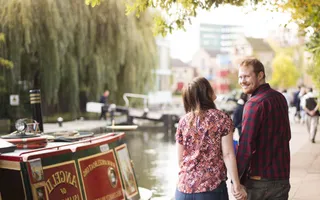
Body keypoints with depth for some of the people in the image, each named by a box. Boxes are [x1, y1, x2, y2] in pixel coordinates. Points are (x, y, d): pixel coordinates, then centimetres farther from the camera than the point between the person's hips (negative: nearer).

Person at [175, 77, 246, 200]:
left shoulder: (184, 121, 4)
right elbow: (228, 155, -9)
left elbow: (180, 159, 8)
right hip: (212, 188, -3)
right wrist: (237, 186, -6)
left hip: (184, 187, 3)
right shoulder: (222, 118, -4)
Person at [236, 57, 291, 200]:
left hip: (258, 180, -6)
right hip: (282, 178, 6)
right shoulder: (280, 98, 7)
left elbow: (246, 145, -20)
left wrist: (236, 179, -14)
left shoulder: (255, 103, -16)